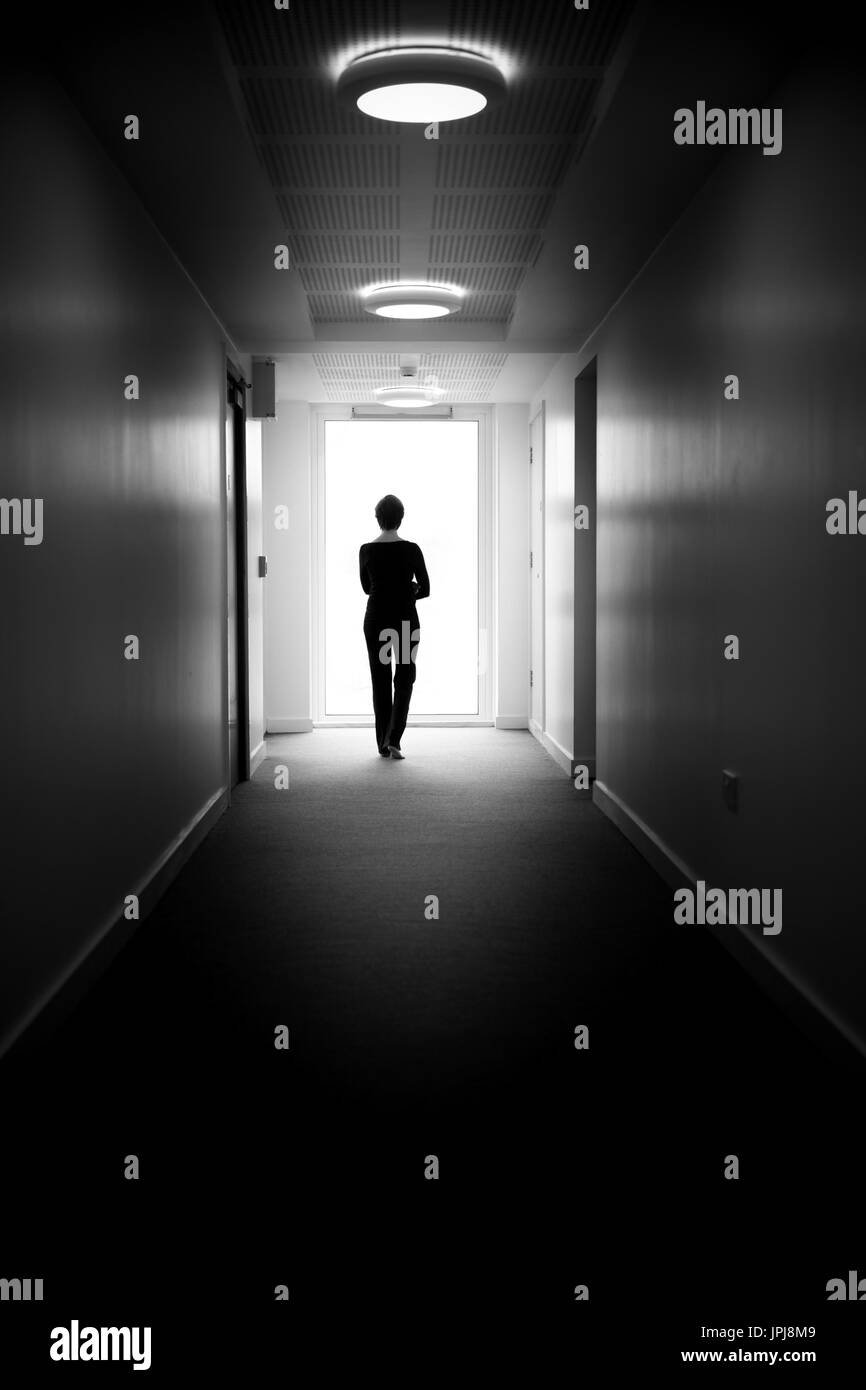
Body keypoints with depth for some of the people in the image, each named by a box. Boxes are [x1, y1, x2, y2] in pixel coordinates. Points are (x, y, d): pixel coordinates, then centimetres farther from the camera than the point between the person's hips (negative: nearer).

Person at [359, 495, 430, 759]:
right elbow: (425, 589, -1)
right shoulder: (411, 549, -9)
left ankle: (383, 743, 14)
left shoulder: (366, 550, -3)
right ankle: (393, 739, -8)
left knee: (380, 680, 12)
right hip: (405, 618, -2)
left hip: (376, 618, 2)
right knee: (404, 678, 8)